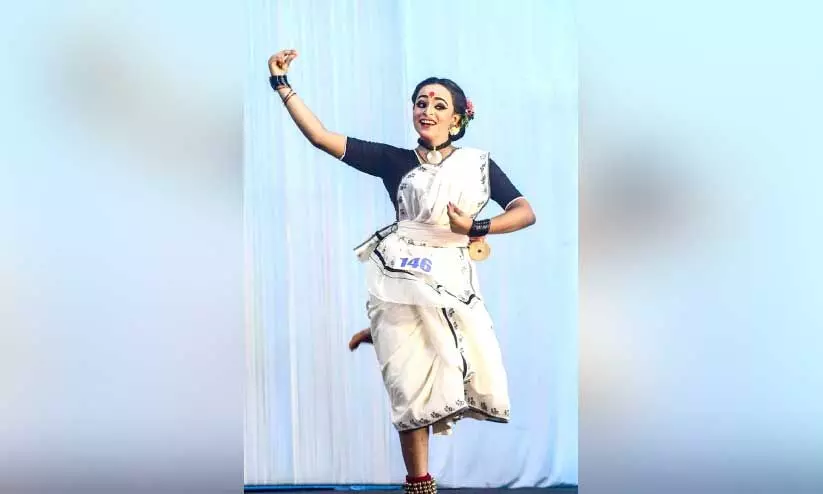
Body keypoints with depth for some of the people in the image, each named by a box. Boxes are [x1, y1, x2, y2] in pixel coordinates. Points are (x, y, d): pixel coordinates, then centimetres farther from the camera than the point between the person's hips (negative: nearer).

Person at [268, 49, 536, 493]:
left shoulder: (479, 163, 10)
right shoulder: (395, 160, 7)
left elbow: (526, 212, 5)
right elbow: (320, 137, 1)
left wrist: (476, 227, -11)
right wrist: (282, 83, -3)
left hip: (453, 281, 2)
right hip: (401, 279, -2)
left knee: (481, 384, 1)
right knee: (414, 386, -4)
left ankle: (384, 339, 21)